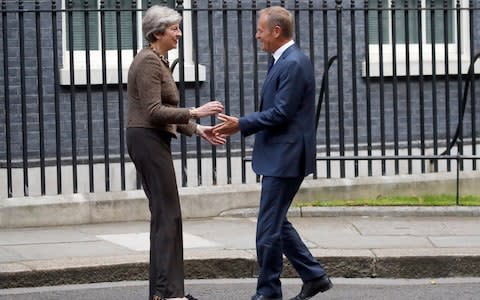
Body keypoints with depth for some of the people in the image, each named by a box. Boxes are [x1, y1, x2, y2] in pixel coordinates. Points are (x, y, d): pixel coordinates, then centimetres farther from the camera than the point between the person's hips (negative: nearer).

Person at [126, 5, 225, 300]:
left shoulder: (159, 61, 17)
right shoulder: (149, 62, -14)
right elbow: (154, 111, -21)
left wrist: (197, 129, 14)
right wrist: (195, 112, -21)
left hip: (154, 142, 10)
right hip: (148, 141, -10)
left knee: (163, 215, 10)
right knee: (168, 215, -10)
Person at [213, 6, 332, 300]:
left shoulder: (293, 64, -18)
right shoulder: (287, 60, 14)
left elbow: (281, 113, -21)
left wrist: (241, 124, -14)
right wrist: (240, 124, 10)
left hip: (285, 158, -11)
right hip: (280, 157, 11)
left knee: (269, 227, -4)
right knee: (276, 223, 15)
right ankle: (314, 275, 19)